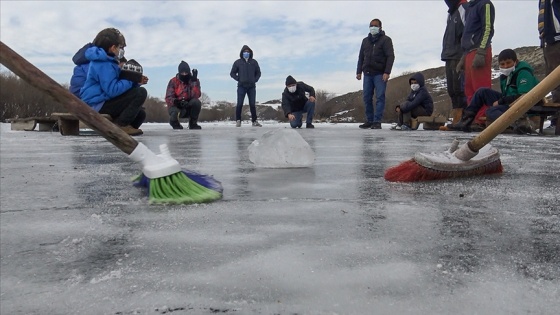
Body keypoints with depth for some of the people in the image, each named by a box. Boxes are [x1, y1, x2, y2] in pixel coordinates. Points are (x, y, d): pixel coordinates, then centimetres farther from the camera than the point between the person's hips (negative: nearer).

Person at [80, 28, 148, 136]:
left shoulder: (107, 62, 17)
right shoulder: (103, 64, -17)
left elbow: (116, 84, 19)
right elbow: (112, 90, -27)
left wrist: (136, 81, 5)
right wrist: (131, 81, -14)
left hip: (99, 104, 11)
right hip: (98, 106, -11)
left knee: (140, 114, 16)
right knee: (141, 93, -19)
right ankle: (121, 124, -16)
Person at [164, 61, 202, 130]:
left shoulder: (193, 80, -4)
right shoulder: (173, 81, -6)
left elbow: (196, 95, -21)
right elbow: (168, 98, -14)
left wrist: (195, 81, -28)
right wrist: (177, 102, -35)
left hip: (189, 107, 2)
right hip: (176, 106, -2)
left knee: (196, 102, -29)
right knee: (175, 113, -36)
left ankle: (193, 123, -7)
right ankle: (175, 123, 5)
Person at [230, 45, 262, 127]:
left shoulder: (254, 62, 12)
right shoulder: (238, 62, 6)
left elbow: (258, 72, 19)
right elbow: (232, 73, 10)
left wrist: (255, 80, 3)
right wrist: (238, 79, -3)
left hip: (252, 87, 2)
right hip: (241, 87, -2)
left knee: (252, 104, 4)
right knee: (239, 104, -6)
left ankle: (254, 121, 10)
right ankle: (238, 121, 2)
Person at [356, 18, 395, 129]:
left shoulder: (386, 40, 2)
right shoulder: (365, 41, 18)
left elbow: (390, 56, -6)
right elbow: (361, 57, 20)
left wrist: (387, 72, -16)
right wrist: (359, 71, 10)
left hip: (380, 74, -5)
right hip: (367, 74, 5)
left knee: (380, 97, -8)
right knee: (367, 97, 2)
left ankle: (377, 121, -9)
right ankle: (369, 120, 8)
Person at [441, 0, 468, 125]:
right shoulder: (451, 13, 23)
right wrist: (446, 54, 17)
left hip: (459, 57, -9)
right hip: (449, 57, 9)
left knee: (459, 89, -13)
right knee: (452, 90, 7)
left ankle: (462, 119, -12)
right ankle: (456, 120, 10)